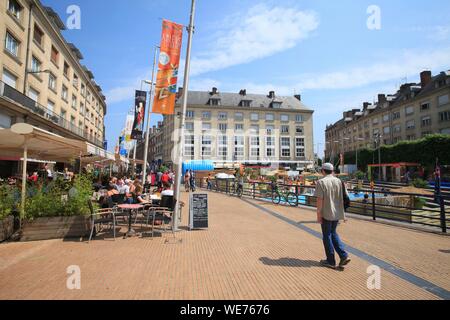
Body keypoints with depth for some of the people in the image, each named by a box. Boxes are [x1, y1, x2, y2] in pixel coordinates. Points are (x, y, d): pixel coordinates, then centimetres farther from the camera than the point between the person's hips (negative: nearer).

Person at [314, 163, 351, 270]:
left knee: (327, 236, 8)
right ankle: (344, 256, 15)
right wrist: (343, 214, 15)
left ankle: (331, 261, 17)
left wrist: (318, 215, -10)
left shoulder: (321, 182, -12)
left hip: (326, 214, -6)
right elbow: (345, 198, 7)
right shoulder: (339, 181, 5)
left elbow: (320, 200, -16)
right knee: (333, 233, 23)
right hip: (337, 213, 6)